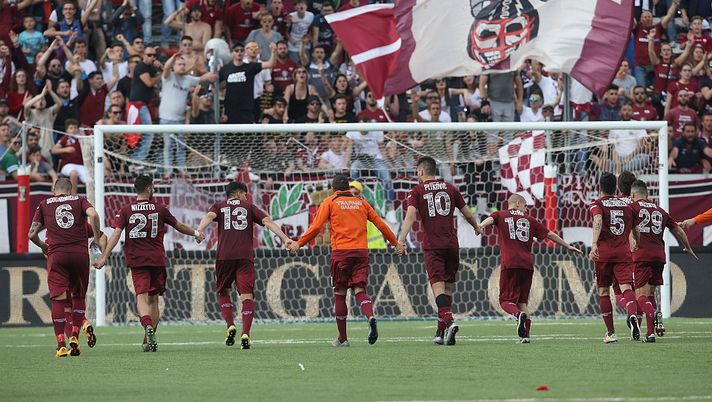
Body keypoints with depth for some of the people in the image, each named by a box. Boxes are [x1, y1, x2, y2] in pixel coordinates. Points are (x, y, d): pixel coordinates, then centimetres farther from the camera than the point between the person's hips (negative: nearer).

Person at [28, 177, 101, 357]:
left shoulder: (44, 205, 14)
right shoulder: (79, 201, 12)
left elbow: (32, 234, 10)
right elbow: (93, 215, -9)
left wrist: (43, 246, 28)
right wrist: (96, 237, 2)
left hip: (56, 254, 0)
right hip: (80, 253, 0)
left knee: (58, 298, -2)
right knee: (78, 296, 16)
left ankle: (61, 345, -9)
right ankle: (74, 336, 4)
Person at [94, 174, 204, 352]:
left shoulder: (126, 210, 1)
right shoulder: (159, 209, 4)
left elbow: (116, 234, -9)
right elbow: (179, 226, 18)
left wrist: (104, 256, -10)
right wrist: (196, 233, 36)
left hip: (136, 260, -1)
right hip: (157, 260, 1)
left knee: (141, 297, -8)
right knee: (153, 299, 10)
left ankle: (148, 326, -37)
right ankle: (149, 340, 10)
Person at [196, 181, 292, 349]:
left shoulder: (219, 206, 16)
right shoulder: (249, 207, 16)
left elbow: (209, 216, -5)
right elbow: (267, 221, 5)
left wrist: (198, 231, -22)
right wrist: (285, 238, 1)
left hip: (224, 256, 1)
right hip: (245, 256, -1)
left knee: (223, 292, 18)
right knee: (246, 295, -3)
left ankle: (230, 326, 0)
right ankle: (245, 334, -17)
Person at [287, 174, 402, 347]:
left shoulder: (330, 202, 6)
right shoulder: (362, 203, 15)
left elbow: (316, 226, -4)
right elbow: (380, 224, 16)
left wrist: (299, 243, 1)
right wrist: (395, 243, 27)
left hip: (341, 252, -2)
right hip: (361, 251, 2)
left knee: (339, 294, 7)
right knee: (360, 290, -1)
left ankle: (342, 337, 8)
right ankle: (370, 317, -33)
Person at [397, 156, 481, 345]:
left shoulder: (417, 191, 1)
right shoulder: (450, 188, 12)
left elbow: (410, 215, -14)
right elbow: (467, 214, 18)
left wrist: (401, 239, -22)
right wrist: (476, 227, 38)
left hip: (432, 246, -3)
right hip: (452, 244, 3)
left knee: (438, 286, -9)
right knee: (448, 287, 10)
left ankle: (449, 321, -32)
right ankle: (441, 333, 12)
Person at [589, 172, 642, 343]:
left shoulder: (597, 205, 3)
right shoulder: (626, 205, 15)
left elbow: (598, 221, -19)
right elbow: (635, 231, 20)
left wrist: (594, 244, -30)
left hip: (604, 252, -2)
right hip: (624, 252, 2)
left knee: (603, 291, 10)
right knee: (626, 287, -10)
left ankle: (611, 333, 11)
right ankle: (632, 315, -42)